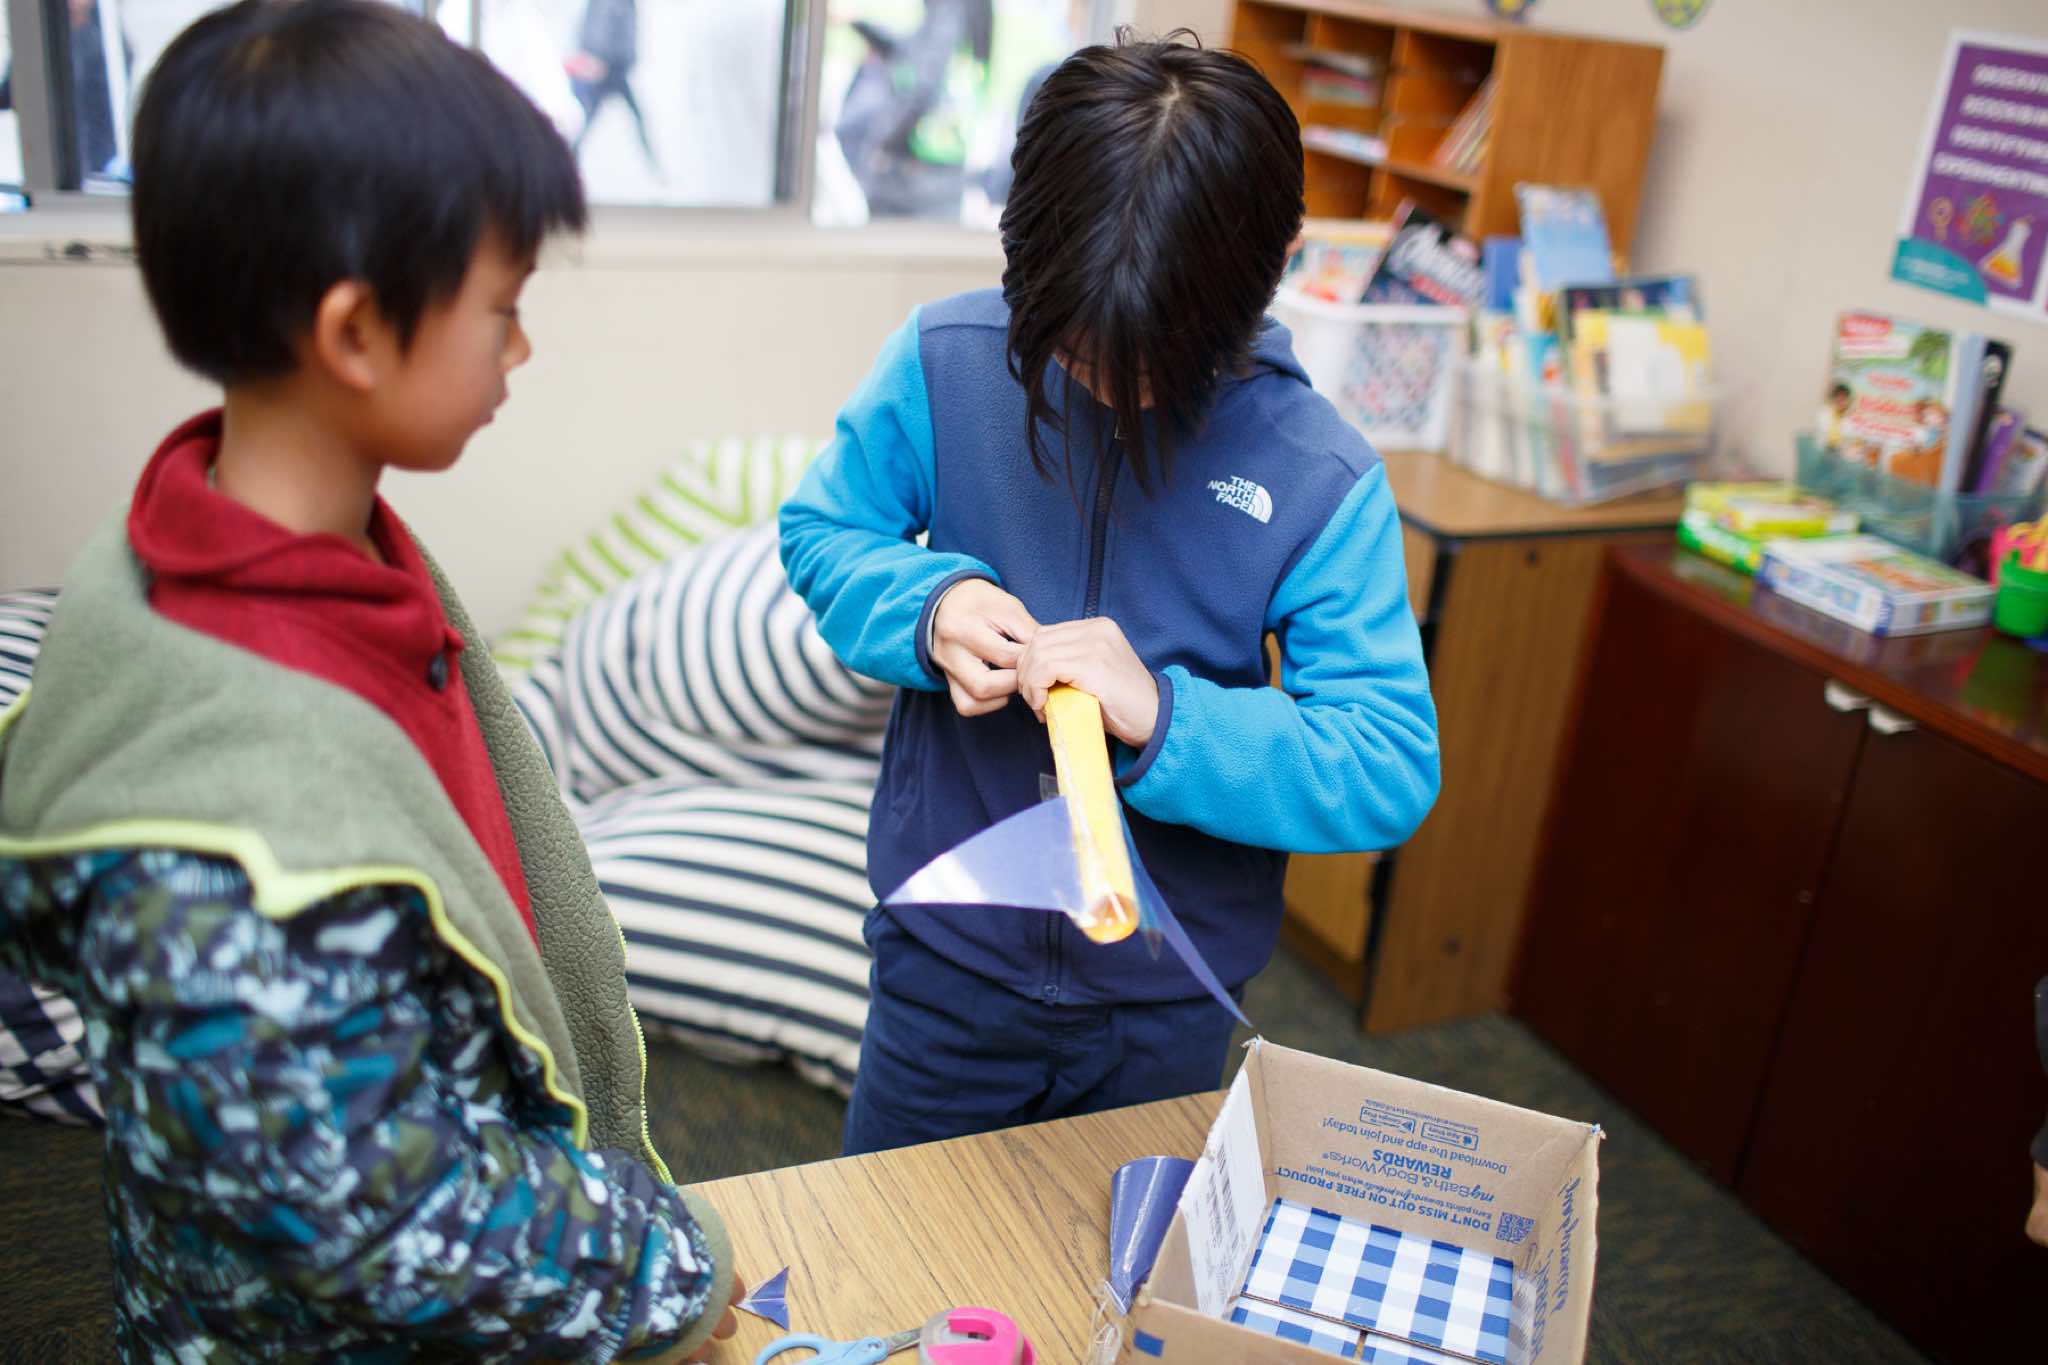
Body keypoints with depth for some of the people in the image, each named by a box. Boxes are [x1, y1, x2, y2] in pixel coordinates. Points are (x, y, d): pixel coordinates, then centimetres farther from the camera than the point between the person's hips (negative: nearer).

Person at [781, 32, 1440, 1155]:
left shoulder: (1323, 481, -18)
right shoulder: (943, 363, -14)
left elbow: (1391, 772, -18)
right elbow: (822, 531, 0)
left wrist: (1165, 717, -33)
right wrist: (928, 607, -22)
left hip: (1167, 1012, 0)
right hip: (948, 959, 1)